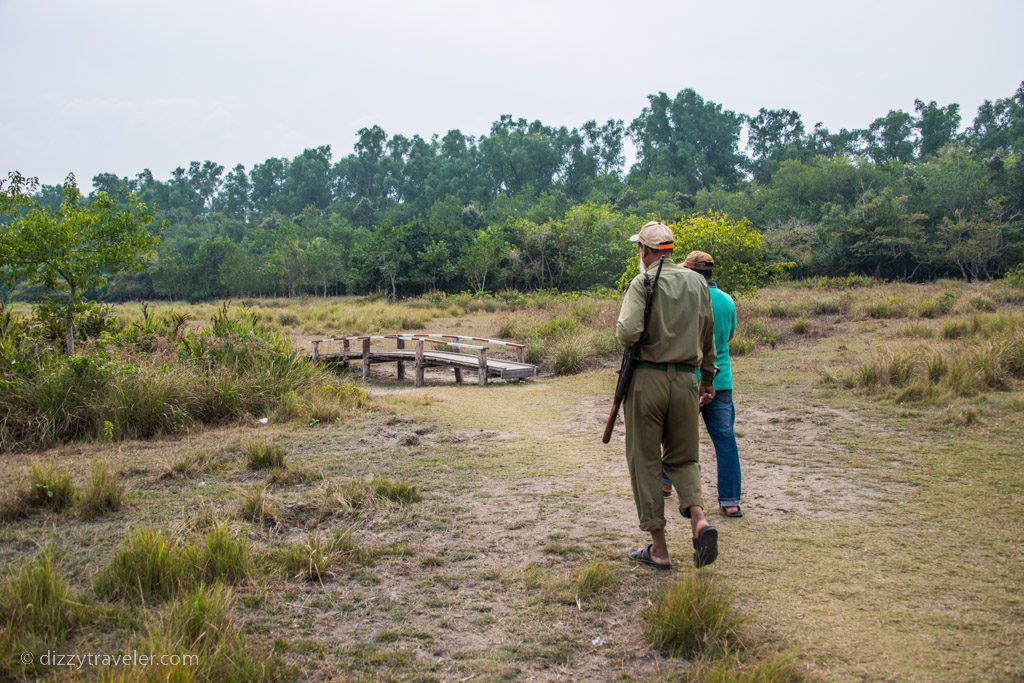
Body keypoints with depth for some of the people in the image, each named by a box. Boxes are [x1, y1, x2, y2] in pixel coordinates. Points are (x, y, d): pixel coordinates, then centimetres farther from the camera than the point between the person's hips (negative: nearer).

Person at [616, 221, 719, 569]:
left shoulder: (643, 283, -9)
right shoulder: (697, 282, 7)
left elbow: (627, 333, -21)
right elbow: (708, 335, 14)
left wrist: (622, 330, 2)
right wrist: (707, 376, 25)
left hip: (647, 378, -4)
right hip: (685, 379, 4)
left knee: (645, 462, 7)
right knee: (683, 457, 18)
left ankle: (659, 550, 10)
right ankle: (699, 518, -7)